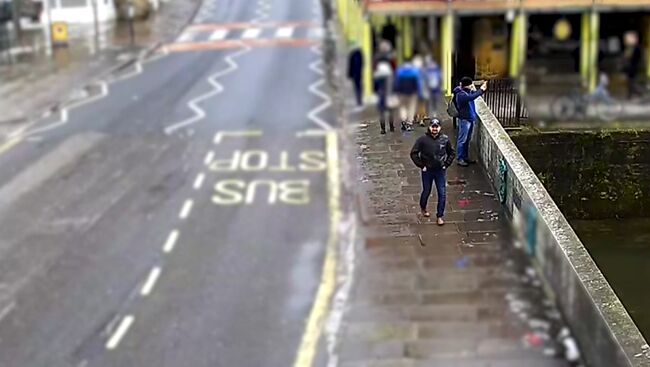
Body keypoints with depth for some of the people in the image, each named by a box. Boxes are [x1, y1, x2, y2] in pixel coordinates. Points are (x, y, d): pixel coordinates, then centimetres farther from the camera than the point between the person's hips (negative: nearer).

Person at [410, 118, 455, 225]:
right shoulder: (423, 139, -13)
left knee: (442, 194, -1)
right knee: (426, 192, 15)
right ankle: (423, 208, 44)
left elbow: (452, 153, 8)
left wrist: (446, 164, 0)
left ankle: (440, 216, 13)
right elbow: (414, 153, -8)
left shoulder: (445, 139, -7)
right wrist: (421, 165, -9)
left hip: (440, 171, 1)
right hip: (427, 171, -1)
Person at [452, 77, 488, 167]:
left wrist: (482, 89, -2)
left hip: (471, 118, 9)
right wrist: (481, 90, -35)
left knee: (467, 140, 17)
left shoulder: (469, 91, 4)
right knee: (462, 140, 0)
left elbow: (475, 94, 18)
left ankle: (466, 157, 28)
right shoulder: (460, 94, -23)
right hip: (464, 119, -9)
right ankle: (460, 159, 8)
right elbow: (471, 97, -39)